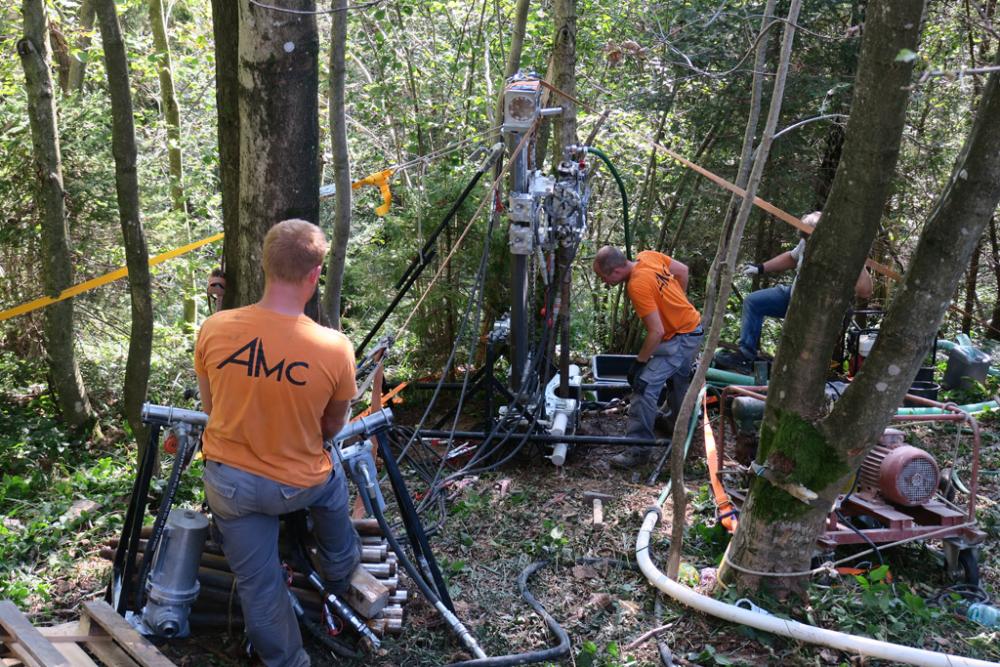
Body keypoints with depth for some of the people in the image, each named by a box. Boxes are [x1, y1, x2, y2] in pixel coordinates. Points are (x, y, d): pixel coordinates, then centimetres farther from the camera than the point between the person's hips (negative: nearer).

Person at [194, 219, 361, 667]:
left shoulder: (214, 329, -18)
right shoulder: (335, 348, -24)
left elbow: (210, 407, 0)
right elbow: (333, 427, -5)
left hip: (227, 482, 1)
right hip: (298, 487, -1)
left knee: (257, 584, 19)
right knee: (332, 481, 34)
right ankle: (340, 574, 55)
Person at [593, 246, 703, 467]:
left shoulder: (637, 286, -30)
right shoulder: (647, 256, -7)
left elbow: (656, 331, -29)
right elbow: (682, 271, 8)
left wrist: (639, 363, -19)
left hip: (680, 339, -10)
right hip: (691, 325, 10)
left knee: (645, 385, -16)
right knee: (678, 379, 29)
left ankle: (638, 447, -12)